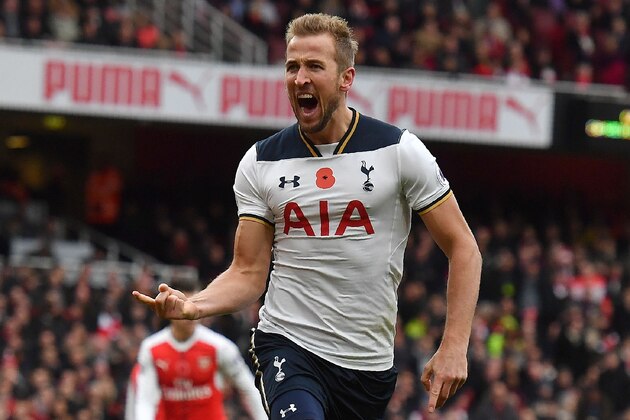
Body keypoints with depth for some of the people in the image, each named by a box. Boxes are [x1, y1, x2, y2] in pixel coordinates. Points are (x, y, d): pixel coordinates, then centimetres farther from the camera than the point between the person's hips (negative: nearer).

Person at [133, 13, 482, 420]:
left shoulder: (398, 150, -2)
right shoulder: (261, 162, 4)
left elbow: (463, 248, 2)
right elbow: (249, 273, 6)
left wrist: (454, 346, -8)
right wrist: (191, 306, -15)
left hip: (370, 364, 1)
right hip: (287, 344, -1)